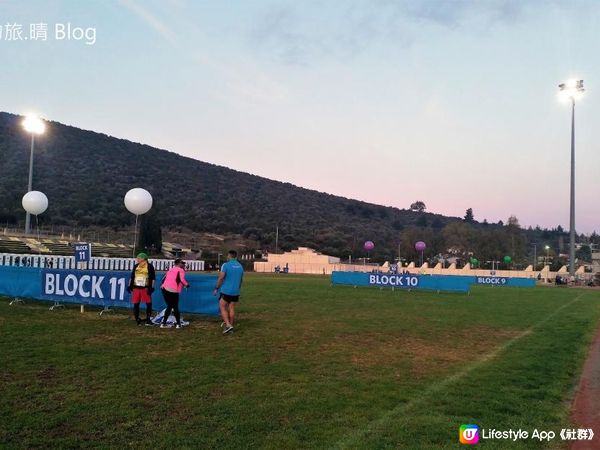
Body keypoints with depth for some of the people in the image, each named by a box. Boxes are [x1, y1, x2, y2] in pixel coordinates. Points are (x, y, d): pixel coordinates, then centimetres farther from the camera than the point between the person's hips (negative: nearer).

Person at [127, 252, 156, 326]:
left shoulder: (149, 266, -2)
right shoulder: (136, 266, 13)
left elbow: (152, 277, -5)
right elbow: (132, 276, 18)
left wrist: (151, 287, -11)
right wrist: (130, 286, 12)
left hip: (145, 288, -4)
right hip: (136, 287, 4)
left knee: (149, 303, -4)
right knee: (136, 304, 4)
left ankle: (148, 319, 6)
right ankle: (137, 319, 14)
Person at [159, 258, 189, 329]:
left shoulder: (170, 269, 21)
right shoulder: (181, 270, -1)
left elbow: (164, 278, 18)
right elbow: (182, 279, -14)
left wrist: (162, 285, 21)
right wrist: (187, 284, 1)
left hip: (164, 289, 7)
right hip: (173, 291, -7)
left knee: (169, 306, 17)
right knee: (175, 307, 6)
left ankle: (163, 323, 13)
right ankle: (178, 324, 11)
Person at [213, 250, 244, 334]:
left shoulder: (226, 265, -10)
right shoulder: (240, 266, 9)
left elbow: (221, 278, -14)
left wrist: (216, 288, -6)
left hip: (226, 291, -5)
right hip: (235, 292, 6)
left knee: (222, 307, 2)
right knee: (232, 308, 11)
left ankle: (228, 325, -10)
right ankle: (230, 325, 15)